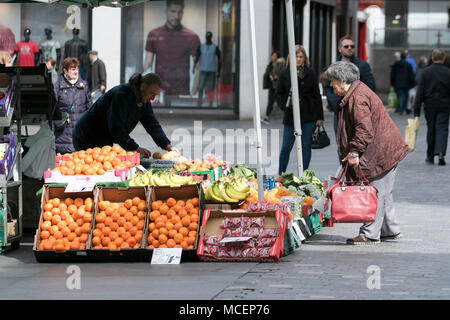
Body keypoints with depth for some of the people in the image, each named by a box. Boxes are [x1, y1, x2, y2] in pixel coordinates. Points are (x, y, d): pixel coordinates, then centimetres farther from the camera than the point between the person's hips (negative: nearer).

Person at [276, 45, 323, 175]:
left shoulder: (310, 74, 6)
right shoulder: (285, 74, 4)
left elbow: (317, 96, 7)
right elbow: (279, 94, 6)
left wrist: (319, 116, 2)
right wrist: (285, 107, -12)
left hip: (308, 116, 0)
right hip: (290, 116, 0)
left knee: (306, 146, 3)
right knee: (286, 147, 1)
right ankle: (280, 175, 14)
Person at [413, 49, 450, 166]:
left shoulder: (426, 72, -3)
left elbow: (420, 92, -4)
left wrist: (416, 110, -2)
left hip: (430, 106, 1)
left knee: (431, 130, 11)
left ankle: (430, 156, 20)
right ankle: (441, 153, -21)